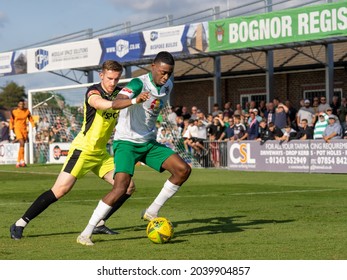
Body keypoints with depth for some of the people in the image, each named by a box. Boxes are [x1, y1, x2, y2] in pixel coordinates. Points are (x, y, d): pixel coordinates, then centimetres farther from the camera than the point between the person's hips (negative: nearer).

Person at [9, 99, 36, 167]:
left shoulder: (27, 111, 2)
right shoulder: (14, 112, -4)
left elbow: (31, 120, 10)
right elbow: (11, 121, 4)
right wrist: (11, 132, 1)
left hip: (24, 129, 3)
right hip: (17, 128, -3)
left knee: (22, 146, 4)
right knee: (22, 143, -22)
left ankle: (18, 163, 13)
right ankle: (22, 161, -23)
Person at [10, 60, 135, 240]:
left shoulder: (120, 93, 5)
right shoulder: (93, 91, -16)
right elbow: (99, 103, -39)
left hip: (101, 153, 7)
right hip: (83, 149, -7)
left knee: (128, 187, 0)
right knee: (61, 189, -17)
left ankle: (98, 223, 12)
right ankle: (20, 224, -9)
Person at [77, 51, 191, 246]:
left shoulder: (168, 85, 2)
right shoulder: (139, 83, -21)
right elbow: (116, 104, -39)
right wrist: (135, 100, -57)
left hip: (149, 142, 7)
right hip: (127, 142, -7)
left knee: (183, 170, -6)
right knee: (121, 188, -23)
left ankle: (152, 211, 6)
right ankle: (86, 233, -15)